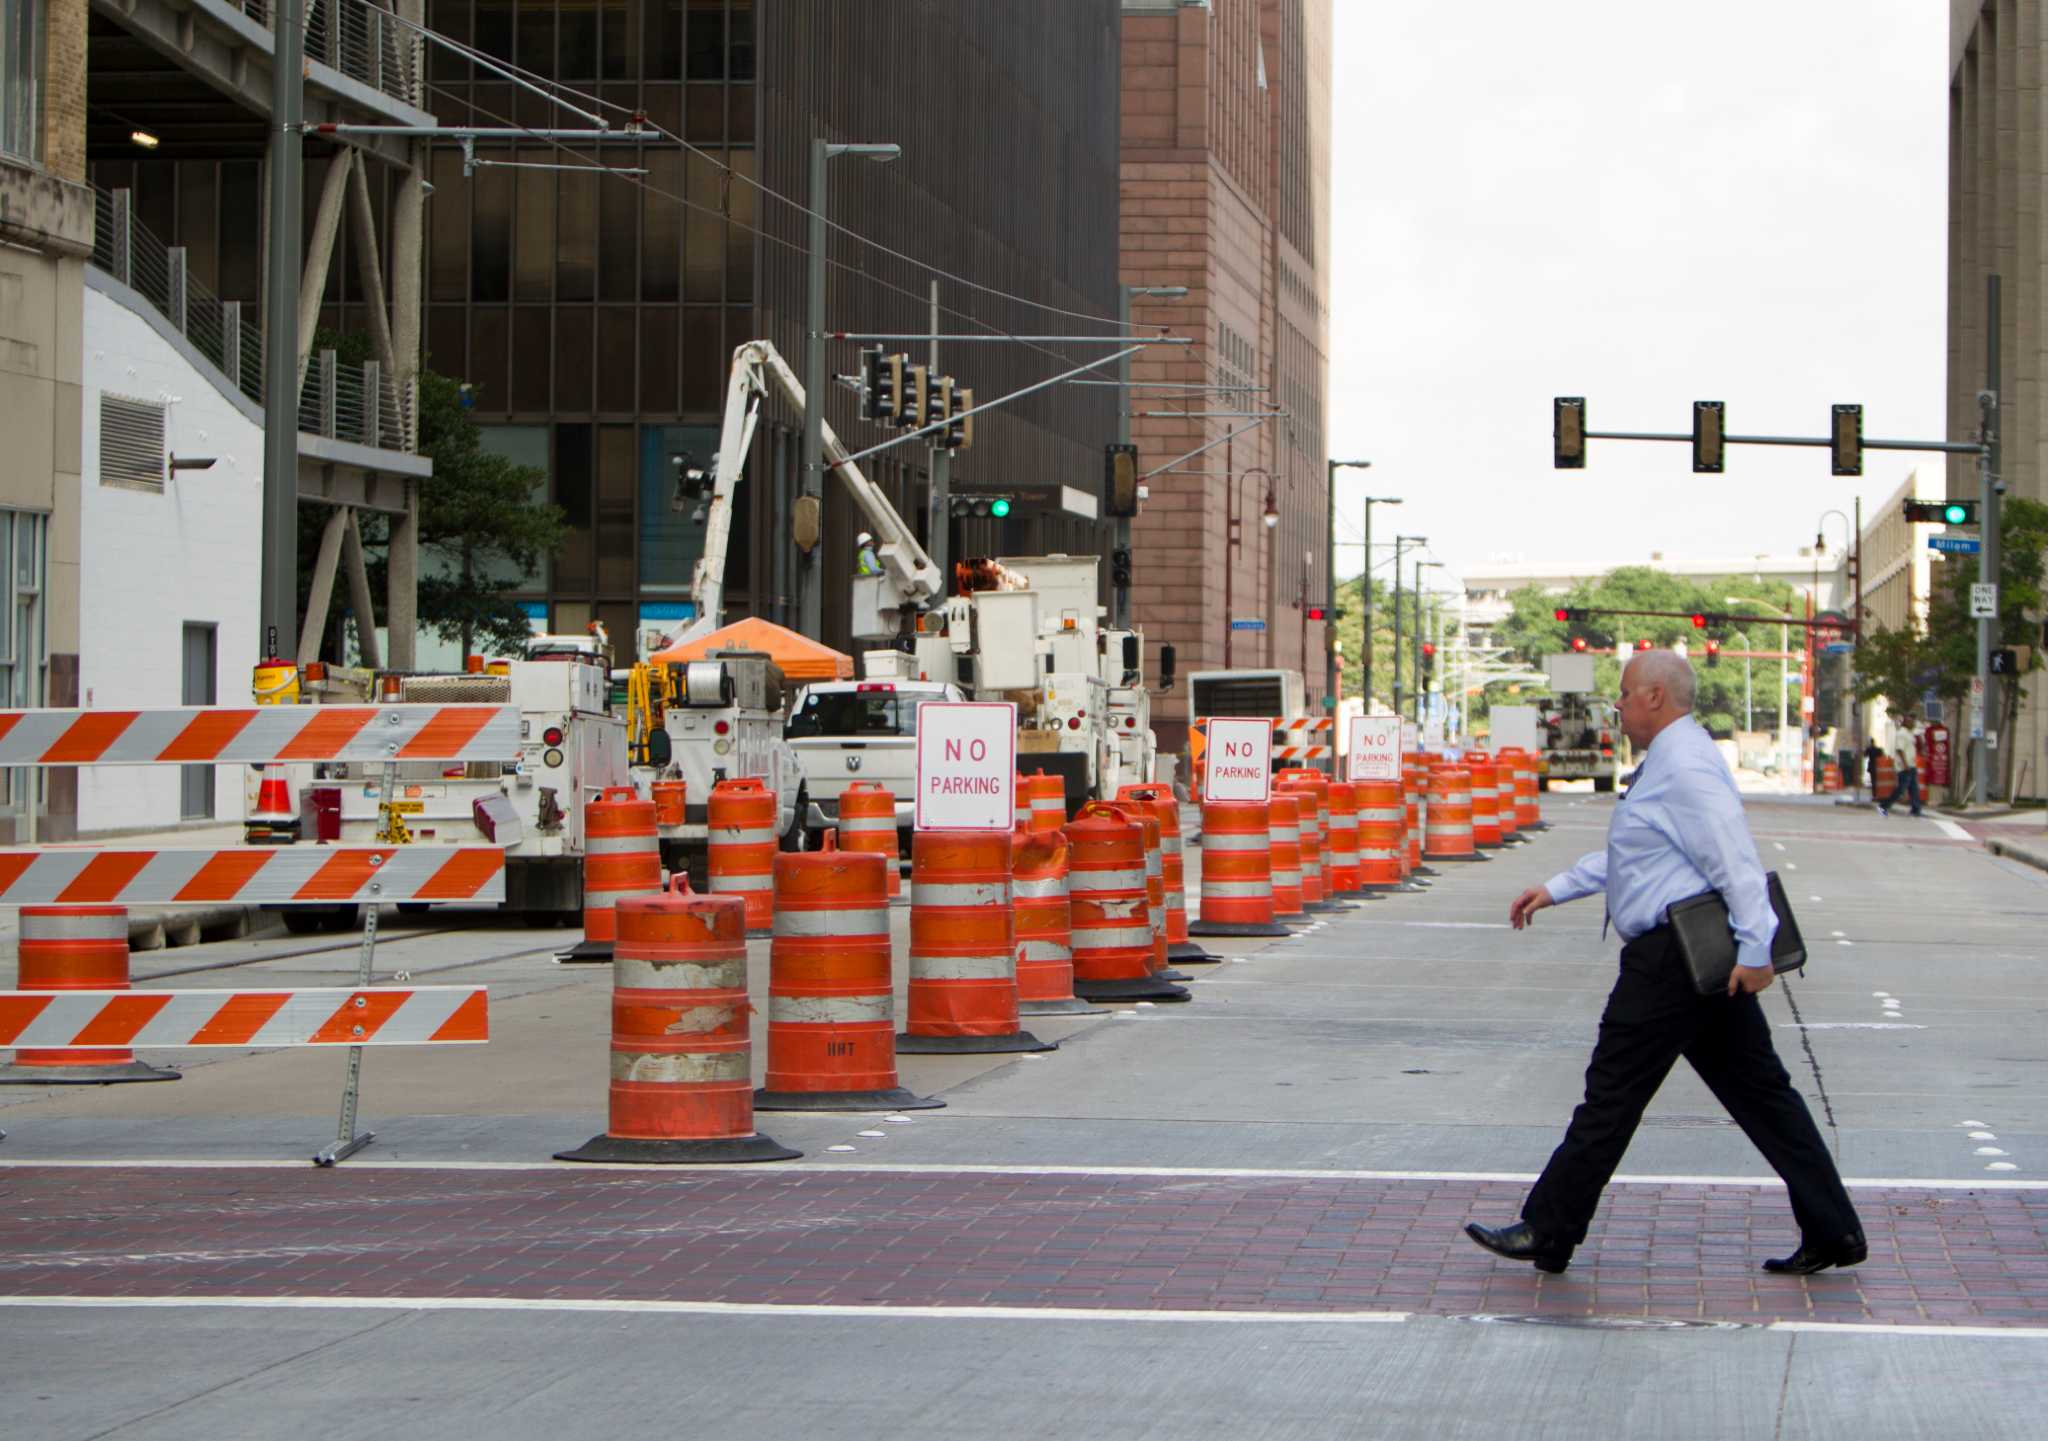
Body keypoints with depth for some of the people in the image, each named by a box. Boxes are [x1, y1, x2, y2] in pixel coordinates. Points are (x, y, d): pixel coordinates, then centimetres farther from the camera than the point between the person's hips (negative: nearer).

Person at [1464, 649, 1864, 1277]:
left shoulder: (1683, 768, -16)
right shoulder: (1670, 761, 18)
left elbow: (1736, 862, -23)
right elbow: (1623, 857, 27)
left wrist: (1755, 952, -25)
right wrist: (1555, 890, 25)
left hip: (1672, 961, -11)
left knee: (1612, 1095, -1)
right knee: (1760, 1093, 9)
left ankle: (1548, 1233, 8)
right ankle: (1832, 1232, 9)